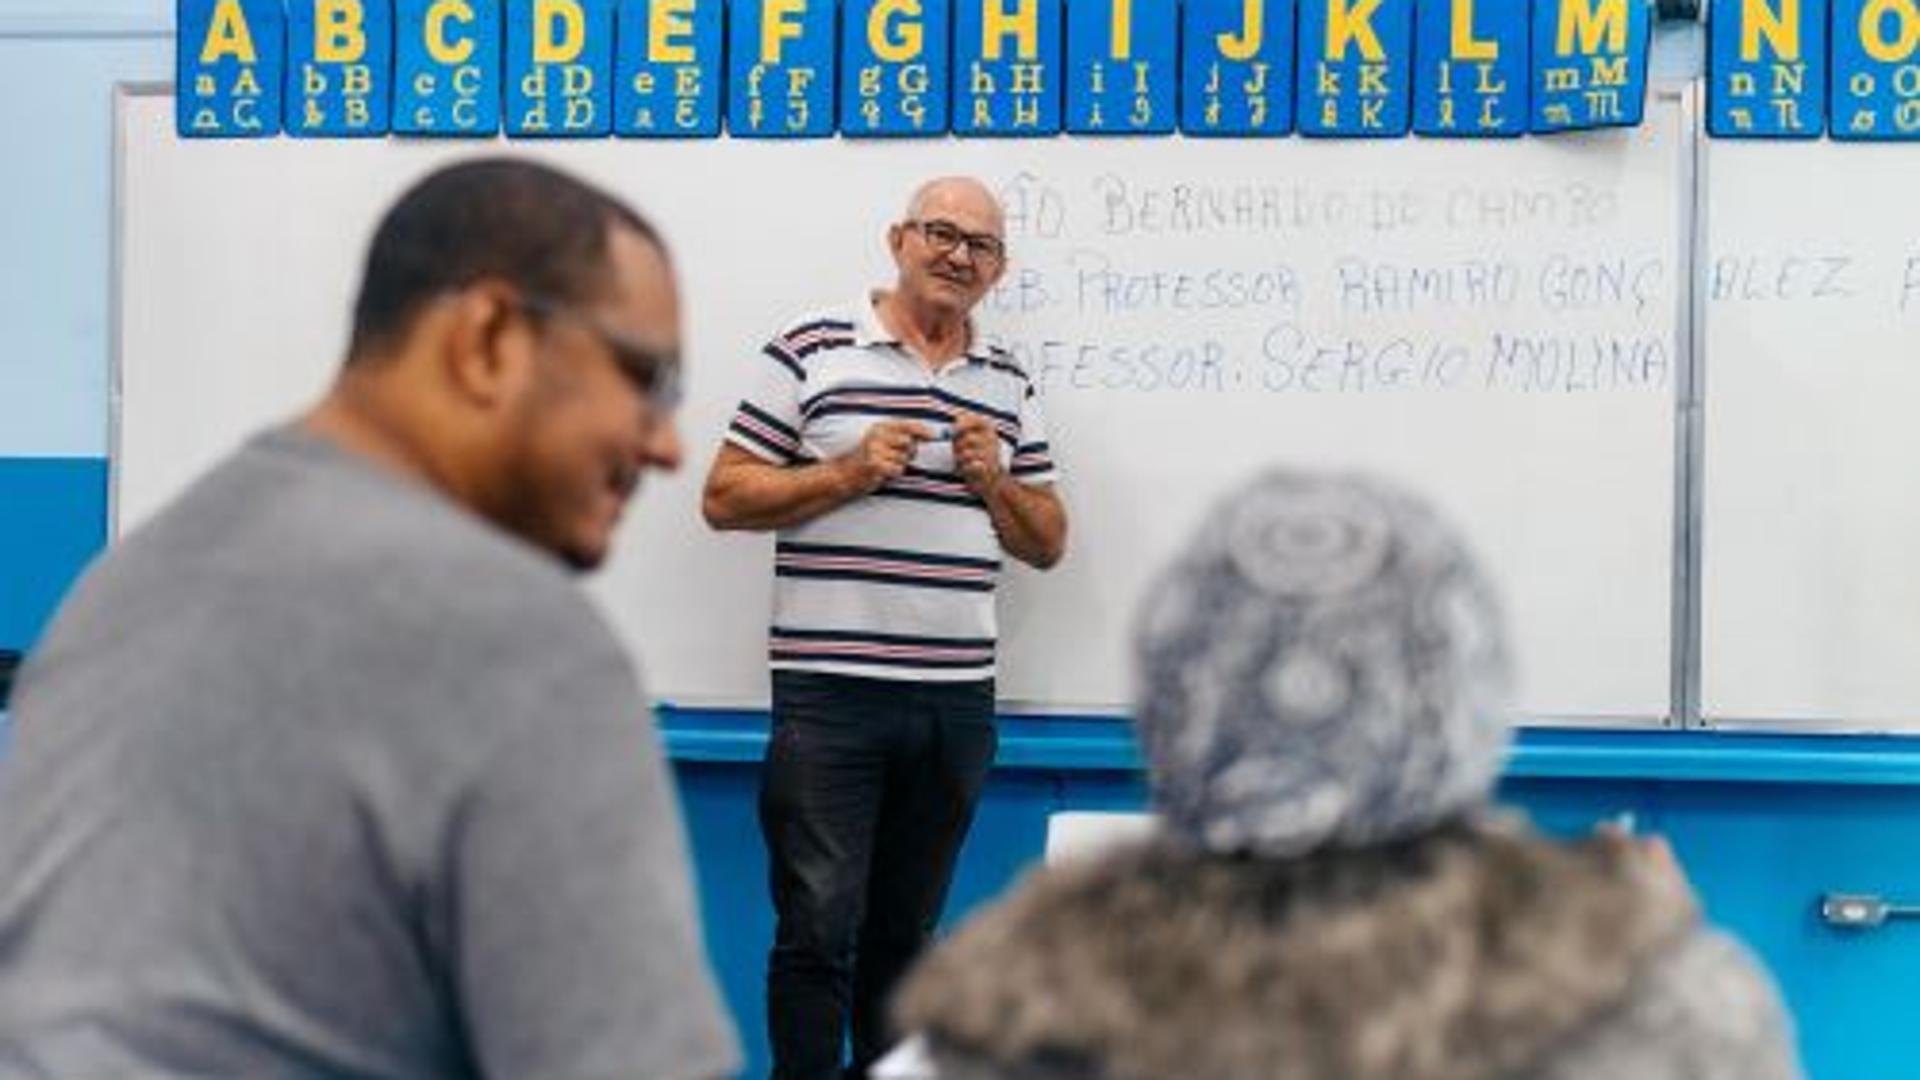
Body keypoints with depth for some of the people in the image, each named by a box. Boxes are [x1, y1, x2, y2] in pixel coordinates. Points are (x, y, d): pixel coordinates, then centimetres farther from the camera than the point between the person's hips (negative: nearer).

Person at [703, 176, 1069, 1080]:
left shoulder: (1009, 386, 14)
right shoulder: (812, 353, 0)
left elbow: (1048, 545, 16)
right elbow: (725, 498, -2)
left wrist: (994, 480, -3)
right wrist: (847, 473, -13)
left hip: (958, 701, 4)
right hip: (830, 695, -4)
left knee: (905, 933, 12)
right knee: (819, 928, -5)